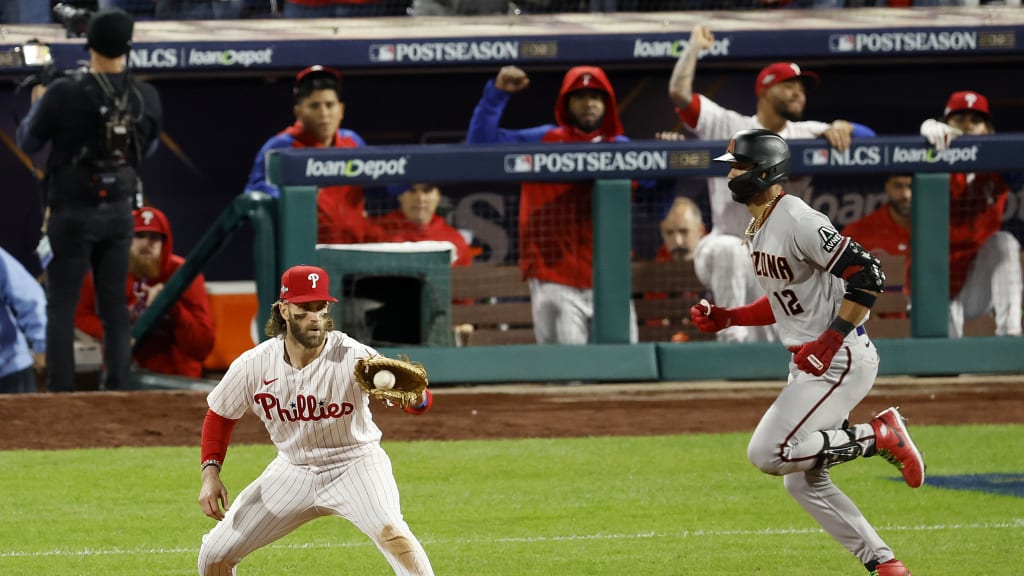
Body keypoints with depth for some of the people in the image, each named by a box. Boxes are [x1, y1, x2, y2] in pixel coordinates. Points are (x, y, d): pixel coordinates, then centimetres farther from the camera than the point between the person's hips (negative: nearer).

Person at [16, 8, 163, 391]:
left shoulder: (63, 95, -18)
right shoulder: (146, 98, -7)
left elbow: (28, 142, -3)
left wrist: (38, 105, 15)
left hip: (72, 213, -3)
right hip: (119, 212, 3)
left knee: (61, 305, 2)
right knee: (114, 303, 12)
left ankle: (60, 391, -3)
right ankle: (116, 388, 9)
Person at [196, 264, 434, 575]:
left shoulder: (352, 356, -25)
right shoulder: (253, 365, -15)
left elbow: (421, 401, -35)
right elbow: (220, 416, 4)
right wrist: (210, 473, -9)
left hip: (354, 465, -4)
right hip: (293, 470, 4)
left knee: (390, 532, -33)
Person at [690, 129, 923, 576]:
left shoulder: (798, 221, -19)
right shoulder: (757, 229, 12)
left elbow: (867, 275, -23)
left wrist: (829, 342, -24)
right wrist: (726, 318, 10)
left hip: (842, 360, -10)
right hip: (809, 363, 10)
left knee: (769, 454, -18)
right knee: (803, 483, 9)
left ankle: (880, 437, -7)